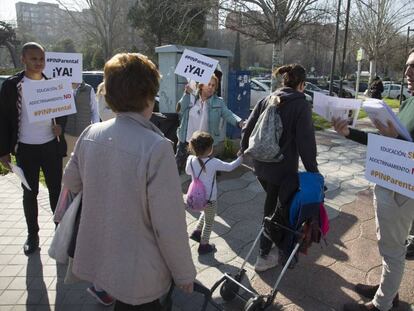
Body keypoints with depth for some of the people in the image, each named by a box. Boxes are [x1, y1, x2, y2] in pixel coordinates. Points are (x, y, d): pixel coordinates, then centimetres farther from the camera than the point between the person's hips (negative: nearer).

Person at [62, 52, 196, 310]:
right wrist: (184, 272, -9)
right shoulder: (156, 147, -27)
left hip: (97, 259, 6)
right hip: (139, 273, -5)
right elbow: (170, 225, -24)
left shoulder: (90, 134, -8)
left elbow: (71, 182, 9)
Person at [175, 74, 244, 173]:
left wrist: (239, 122, -32)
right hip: (185, 142, 1)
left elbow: (228, 114, -13)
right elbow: (180, 110, -11)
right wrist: (187, 93, -17)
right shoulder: (191, 98, -2)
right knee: (177, 167, 15)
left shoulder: (218, 102, -4)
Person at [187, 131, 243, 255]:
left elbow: (188, 171, 7)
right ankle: (204, 245, 28)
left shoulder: (191, 160, -12)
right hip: (209, 198, -5)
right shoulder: (213, 162, -24)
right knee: (209, 221, 15)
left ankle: (197, 232, 33)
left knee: (206, 212, 33)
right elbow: (229, 167, -12)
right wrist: (240, 158, 2)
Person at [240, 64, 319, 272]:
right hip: (283, 168, -5)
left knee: (272, 203, 24)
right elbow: (306, 141, -14)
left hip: (260, 164, 6)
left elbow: (248, 128, 8)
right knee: (274, 208, 6)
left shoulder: (266, 100, 6)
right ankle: (263, 257, 16)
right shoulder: (301, 105, -10)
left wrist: (244, 152, 22)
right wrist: (313, 171, -8)